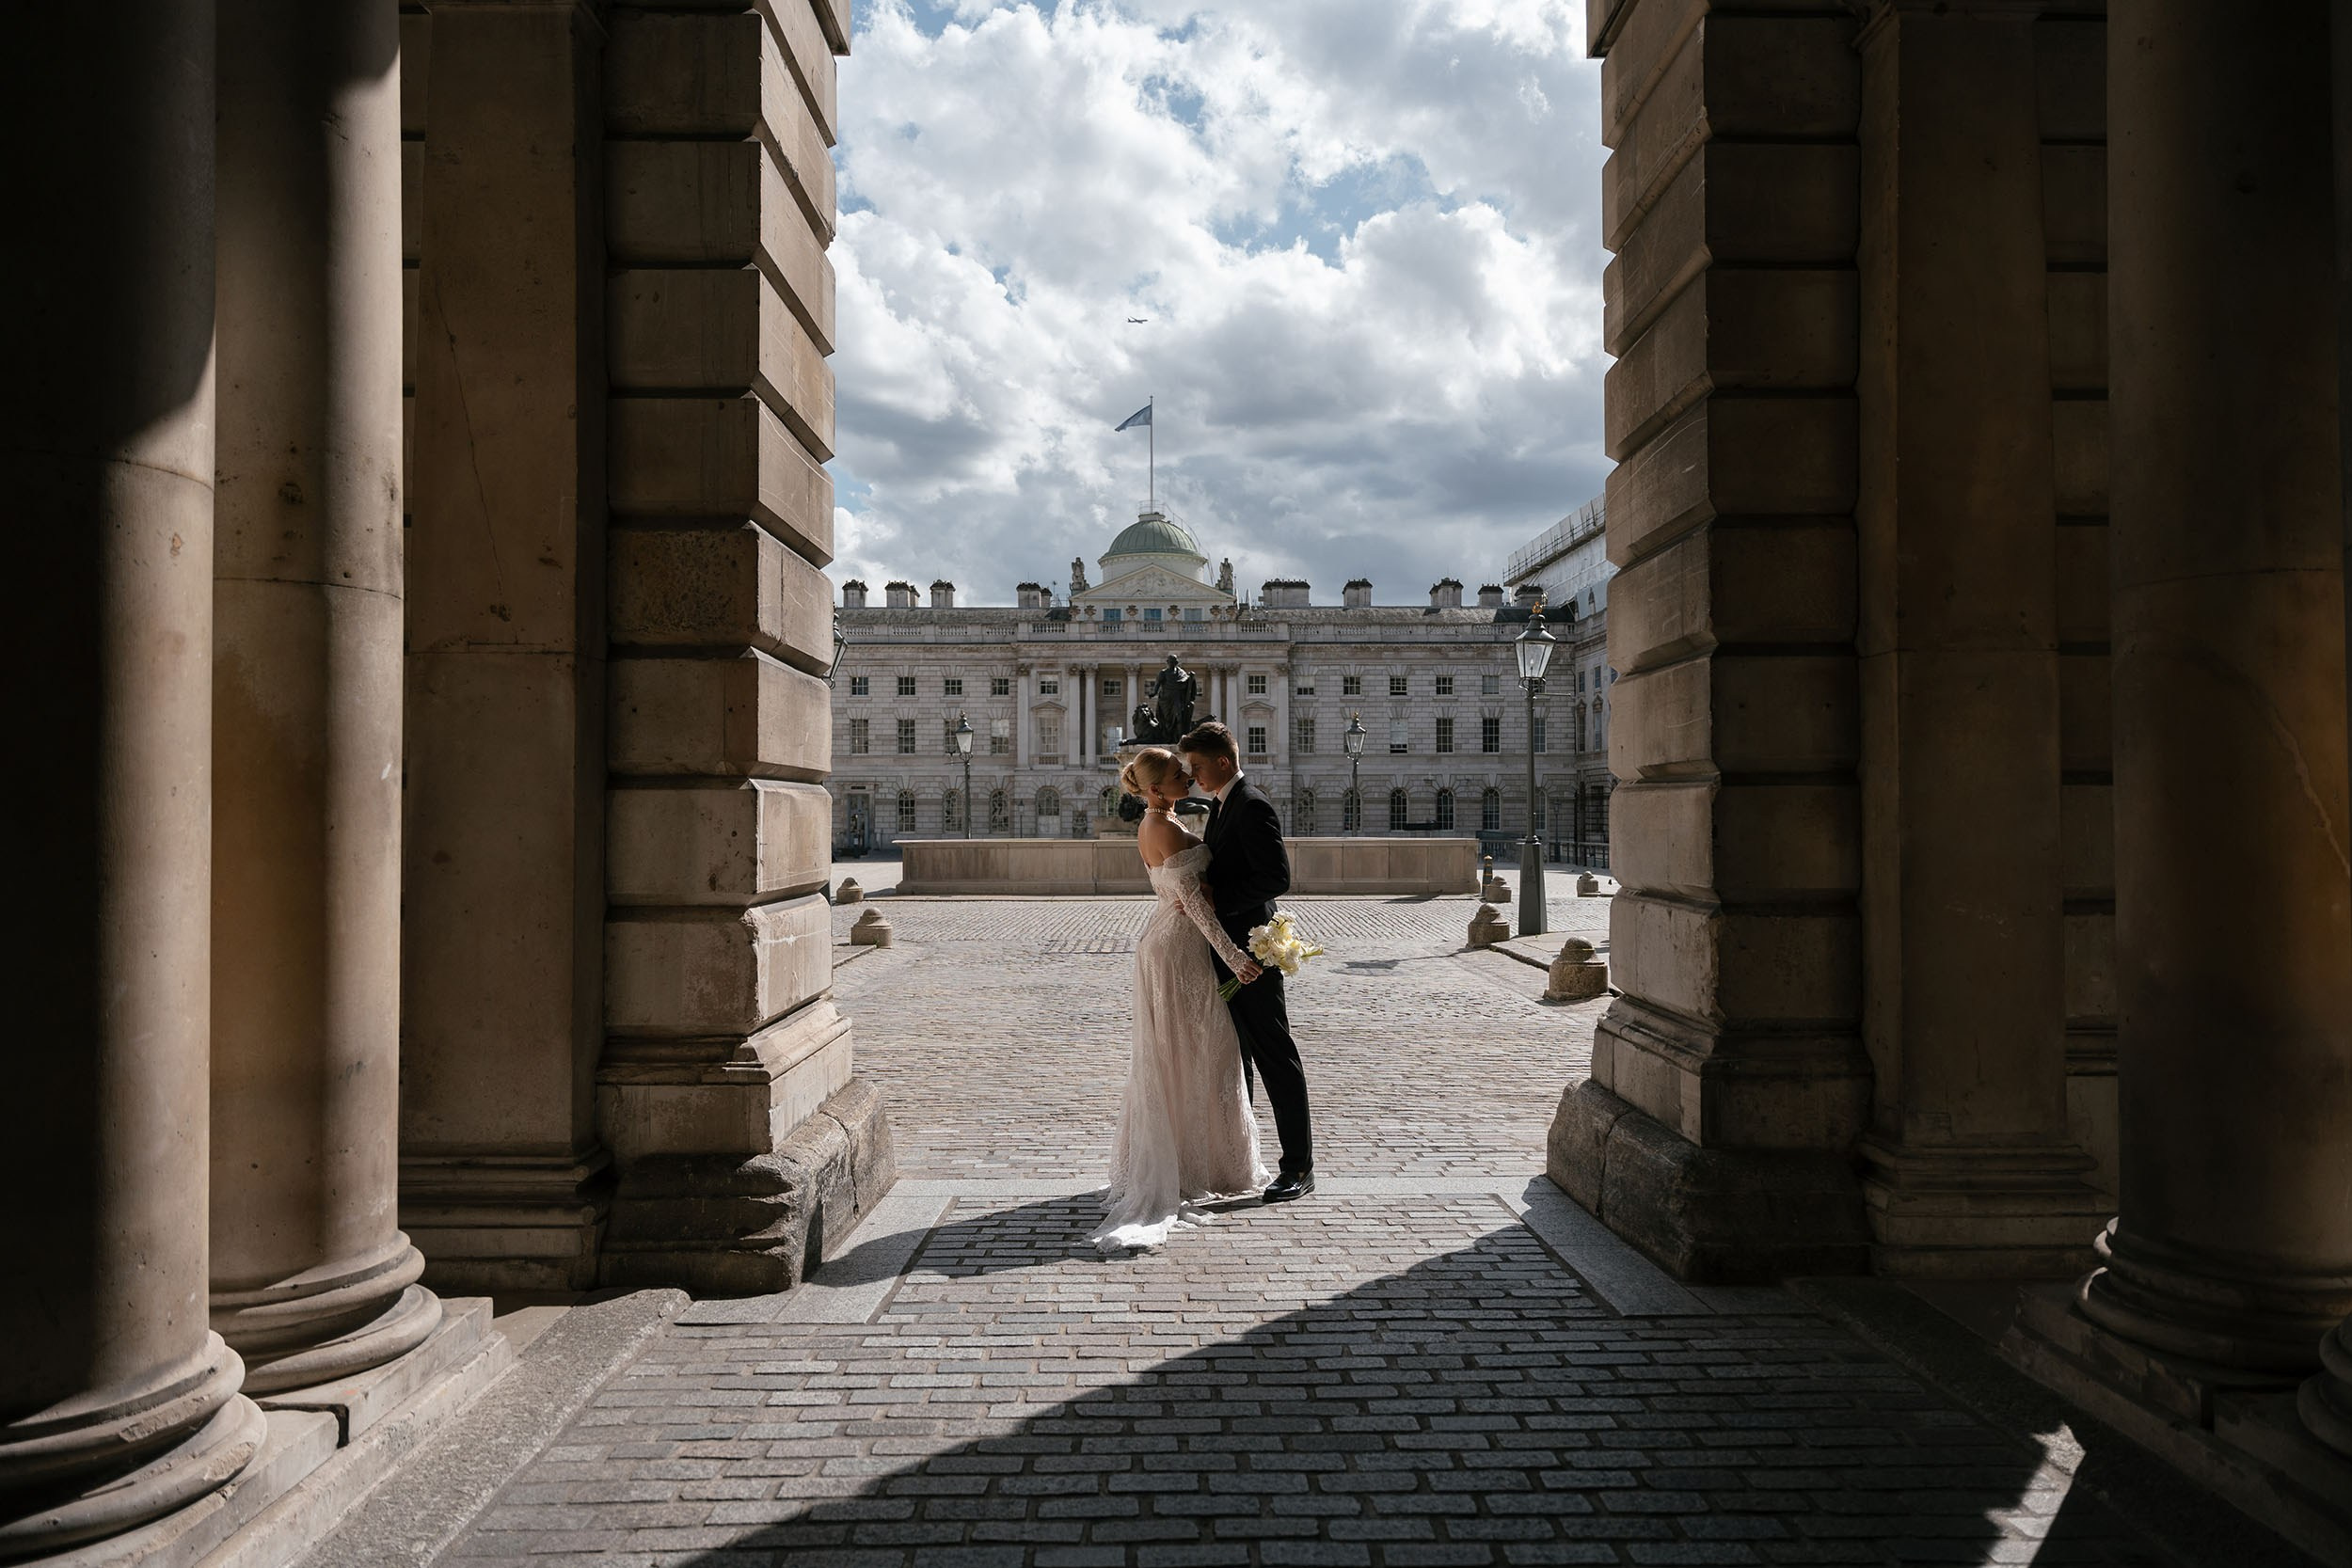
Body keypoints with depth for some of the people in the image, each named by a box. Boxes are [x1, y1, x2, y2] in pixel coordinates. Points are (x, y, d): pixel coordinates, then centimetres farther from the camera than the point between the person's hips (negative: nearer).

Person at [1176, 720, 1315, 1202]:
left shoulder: (1253, 807, -17)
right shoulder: (1222, 805, 14)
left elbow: (1276, 878, -23)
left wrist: (1215, 900, -21)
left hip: (1249, 952, -10)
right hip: (1225, 949, 10)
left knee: (1275, 1057, -4)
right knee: (1233, 1054, 17)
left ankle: (1299, 1167, 3)